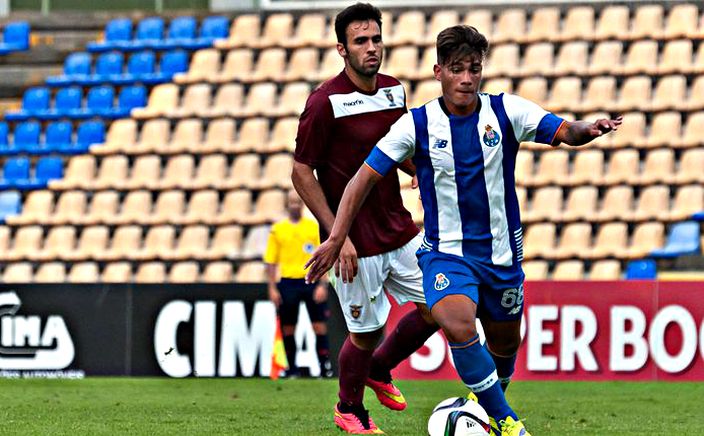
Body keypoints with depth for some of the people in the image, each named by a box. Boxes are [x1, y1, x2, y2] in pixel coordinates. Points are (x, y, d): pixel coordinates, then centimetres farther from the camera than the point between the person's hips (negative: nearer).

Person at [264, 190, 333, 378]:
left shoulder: (315, 227, 5)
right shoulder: (277, 230, 7)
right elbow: (271, 262, 7)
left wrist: (323, 285, -6)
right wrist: (272, 288, 0)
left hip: (311, 281, -1)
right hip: (287, 283, 1)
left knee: (320, 327, -5)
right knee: (288, 329, 4)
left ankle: (326, 368, 0)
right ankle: (292, 370, 14)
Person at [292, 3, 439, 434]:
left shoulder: (395, 91, 4)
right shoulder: (326, 101, -16)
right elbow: (302, 173, -13)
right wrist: (337, 236, -18)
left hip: (398, 230, 6)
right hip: (355, 242, -6)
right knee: (367, 332, 2)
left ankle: (379, 370, 29)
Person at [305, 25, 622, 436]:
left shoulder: (506, 110, -6)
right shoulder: (416, 124, -8)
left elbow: (564, 131, -17)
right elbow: (365, 178, -4)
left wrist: (588, 130, -41)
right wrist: (336, 239, -9)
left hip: (502, 252, 2)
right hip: (446, 252, -2)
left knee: (504, 344, 14)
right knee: (459, 328, -28)